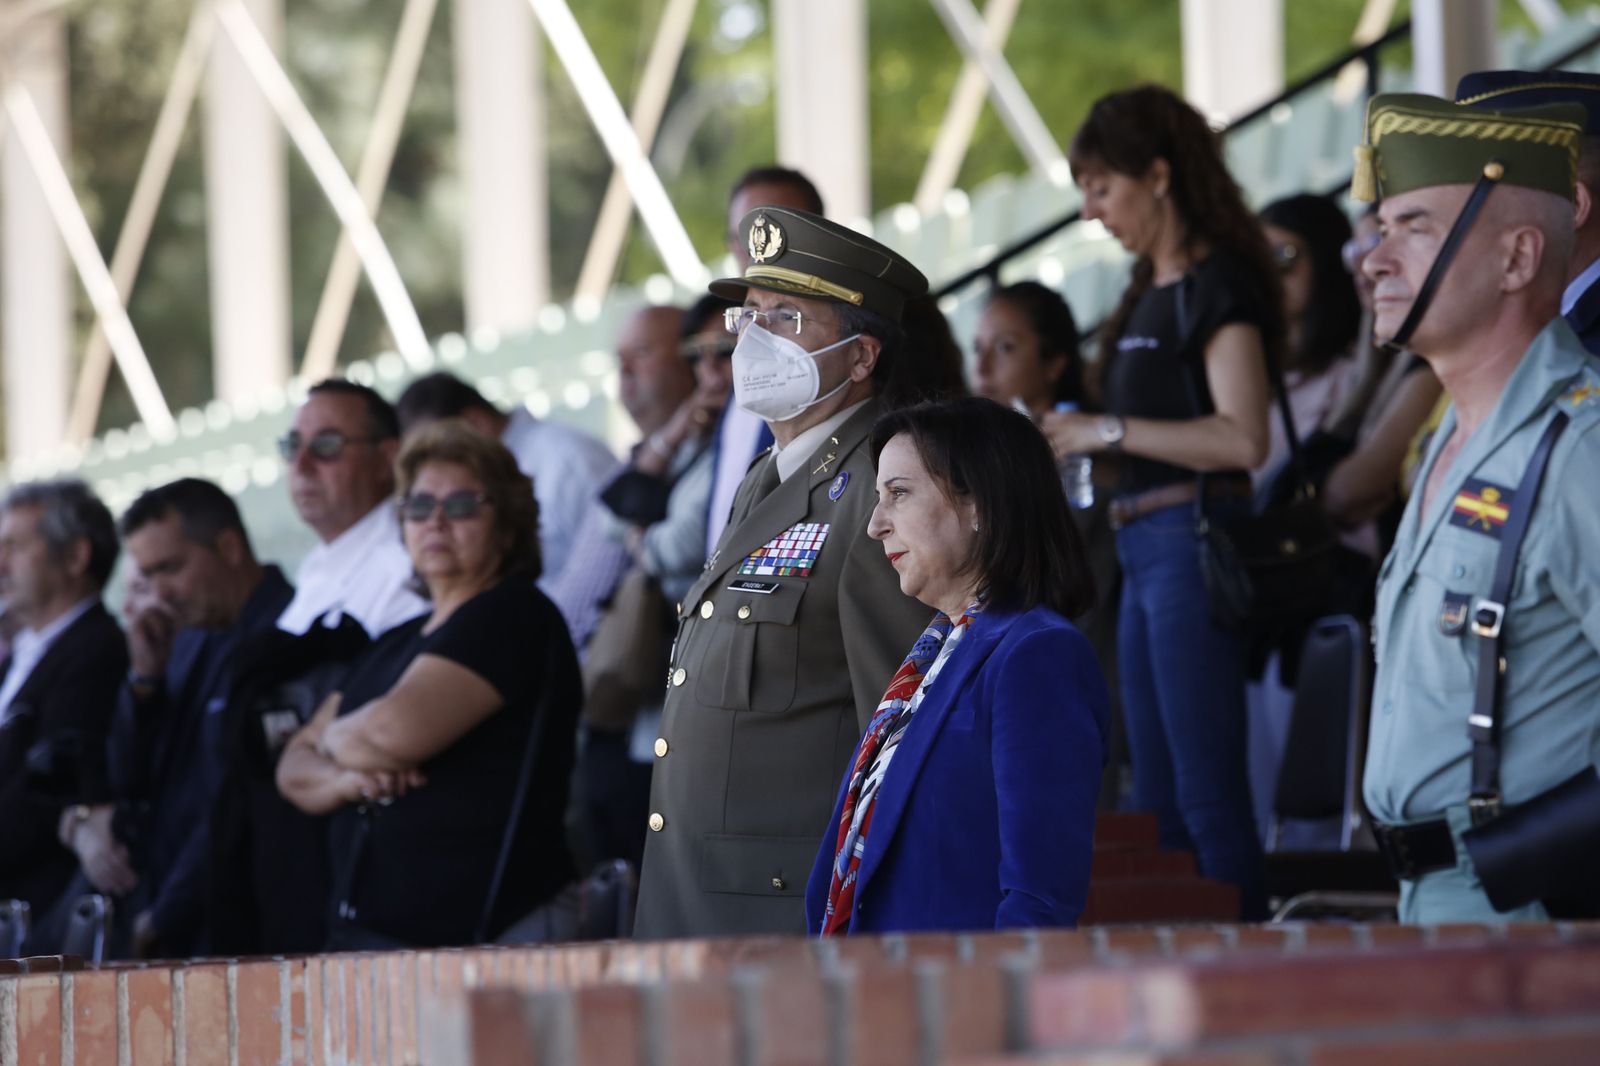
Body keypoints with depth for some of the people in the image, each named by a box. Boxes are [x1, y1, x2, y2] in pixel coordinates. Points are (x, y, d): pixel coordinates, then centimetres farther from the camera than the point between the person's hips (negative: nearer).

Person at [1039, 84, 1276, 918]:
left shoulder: (1218, 284, -10)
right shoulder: (1153, 293, 17)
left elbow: (1243, 439, -21)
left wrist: (1109, 431, -15)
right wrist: (1078, 445, 8)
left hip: (1195, 539, -10)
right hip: (1144, 551, 10)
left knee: (1209, 796, -9)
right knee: (1158, 798, 12)